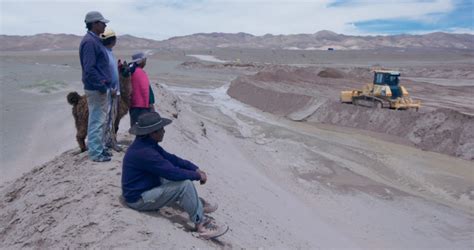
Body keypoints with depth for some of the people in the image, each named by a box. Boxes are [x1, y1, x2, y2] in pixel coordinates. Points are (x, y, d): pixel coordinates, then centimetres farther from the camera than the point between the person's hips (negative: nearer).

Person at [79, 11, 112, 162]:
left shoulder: (95, 40, 15)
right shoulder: (89, 41, -16)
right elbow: (89, 68, -23)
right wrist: (101, 85, -19)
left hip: (99, 87, 10)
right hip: (96, 89, -10)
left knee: (99, 120, 16)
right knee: (96, 121, -3)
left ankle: (98, 149, 26)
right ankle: (95, 153, 5)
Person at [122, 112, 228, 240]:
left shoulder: (146, 143, 1)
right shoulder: (144, 152, -30)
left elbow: (171, 158, 6)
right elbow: (173, 172, -29)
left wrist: (196, 169, -4)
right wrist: (197, 175, -14)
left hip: (146, 187, 10)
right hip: (139, 199, -10)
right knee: (184, 184, -23)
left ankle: (197, 204, 11)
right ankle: (201, 224, -15)